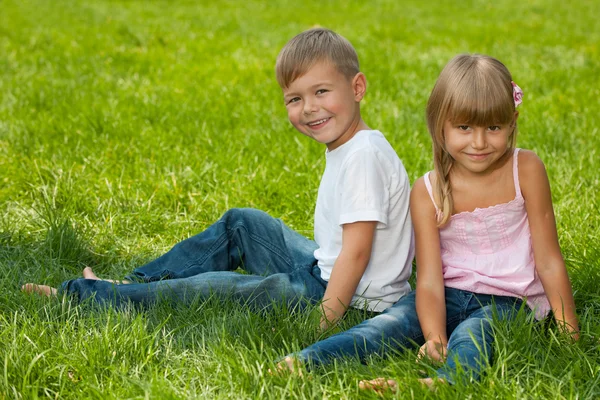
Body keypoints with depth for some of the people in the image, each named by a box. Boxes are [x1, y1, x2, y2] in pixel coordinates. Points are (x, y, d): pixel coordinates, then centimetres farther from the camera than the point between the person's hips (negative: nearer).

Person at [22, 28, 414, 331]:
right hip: (322, 268, 10)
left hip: (350, 297, -10)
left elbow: (356, 252, -28)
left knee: (213, 288, -7)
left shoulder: (364, 155, -24)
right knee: (241, 222, 19)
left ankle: (92, 298, 7)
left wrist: (322, 323, -28)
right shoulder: (343, 147, 7)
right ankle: (139, 283, 21)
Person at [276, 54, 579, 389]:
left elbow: (549, 261, -2)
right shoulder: (428, 192, -4)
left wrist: (569, 331, -4)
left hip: (510, 300, -2)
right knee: (394, 322, -25)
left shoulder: (526, 170, -5)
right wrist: (435, 338, -29)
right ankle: (302, 362, -41)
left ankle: (445, 381, -65)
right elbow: (429, 277, -12)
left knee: (473, 331, -34)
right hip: (450, 296, 2)